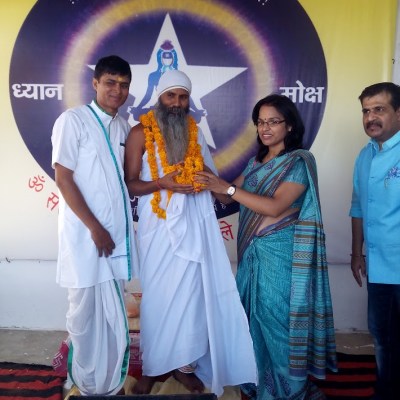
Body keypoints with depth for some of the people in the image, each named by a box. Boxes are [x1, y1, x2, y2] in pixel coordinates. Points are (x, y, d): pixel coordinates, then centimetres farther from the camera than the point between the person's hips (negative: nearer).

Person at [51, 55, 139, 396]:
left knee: (112, 313, 14)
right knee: (87, 310, 6)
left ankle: (109, 384, 31)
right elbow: (64, 179, -11)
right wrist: (95, 227, -13)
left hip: (117, 232, 6)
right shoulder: (73, 120, -8)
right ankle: (89, 385, 26)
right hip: (86, 233, -6)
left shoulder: (123, 127, 11)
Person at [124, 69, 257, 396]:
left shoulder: (195, 132, 10)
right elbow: (130, 185, -6)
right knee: (158, 295, 6)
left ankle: (184, 364, 22)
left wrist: (204, 179, -2)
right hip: (159, 226, -3)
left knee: (191, 293, 5)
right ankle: (152, 367, 22)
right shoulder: (140, 133, -2)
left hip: (194, 225, 3)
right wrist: (161, 183, -21)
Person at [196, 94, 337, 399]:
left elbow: (275, 206, -20)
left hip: (280, 253, -7)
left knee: (278, 320, 2)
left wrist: (228, 188, -22)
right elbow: (230, 197, 8)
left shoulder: (300, 161, -9)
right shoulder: (257, 162, 13)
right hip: (252, 252, 7)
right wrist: (210, 183, -12)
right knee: (254, 318, 14)